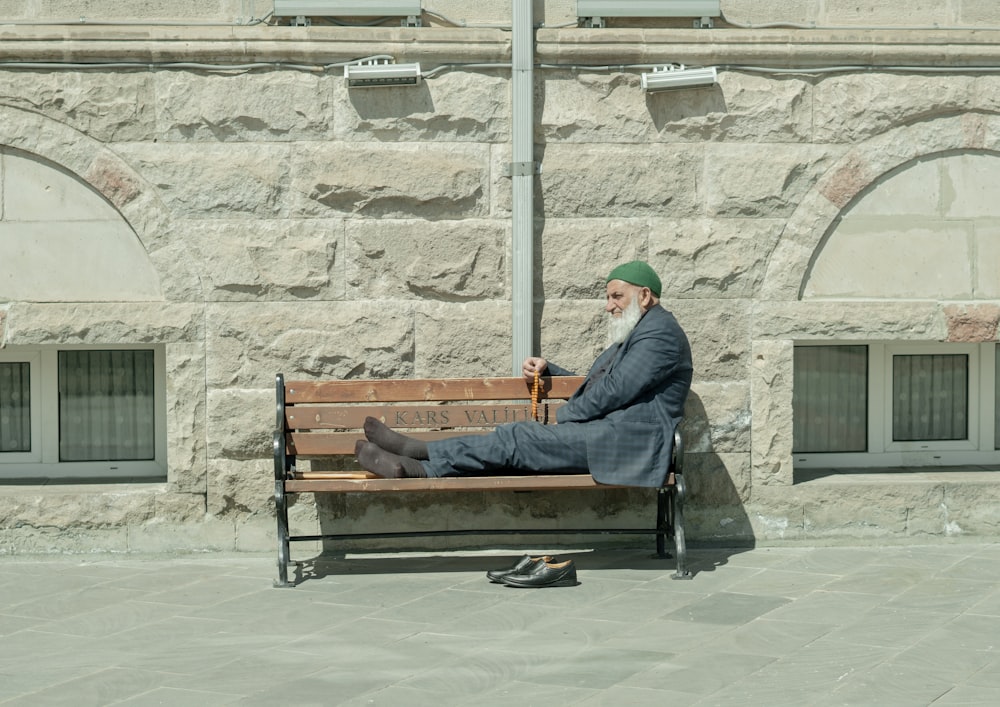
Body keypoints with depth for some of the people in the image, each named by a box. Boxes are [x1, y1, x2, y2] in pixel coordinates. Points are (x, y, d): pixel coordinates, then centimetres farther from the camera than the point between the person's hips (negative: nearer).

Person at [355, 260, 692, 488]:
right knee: (519, 437, -8)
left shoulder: (660, 331, -6)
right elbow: (591, 387, 32)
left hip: (625, 439, -10)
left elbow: (615, 389, -15)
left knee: (517, 438, -18)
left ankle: (414, 465, -18)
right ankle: (416, 465, -18)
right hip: (605, 431, 10)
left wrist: (565, 415, -6)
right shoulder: (632, 335, 30)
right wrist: (547, 370, 17)